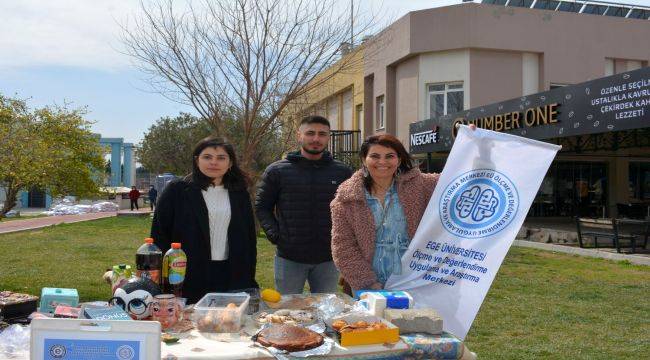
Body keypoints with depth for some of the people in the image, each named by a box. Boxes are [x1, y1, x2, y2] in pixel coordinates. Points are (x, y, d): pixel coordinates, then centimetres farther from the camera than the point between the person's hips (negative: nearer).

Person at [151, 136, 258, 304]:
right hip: (188, 277, -2)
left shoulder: (240, 194, 11)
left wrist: (249, 280, 8)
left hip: (231, 277, 3)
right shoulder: (176, 190, 1)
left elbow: (249, 238, 13)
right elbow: (160, 233, 0)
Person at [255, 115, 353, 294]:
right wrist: (273, 233, -6)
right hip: (289, 258, -1)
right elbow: (262, 206, 6)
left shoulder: (343, 172, 3)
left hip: (328, 259, 1)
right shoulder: (277, 171, -1)